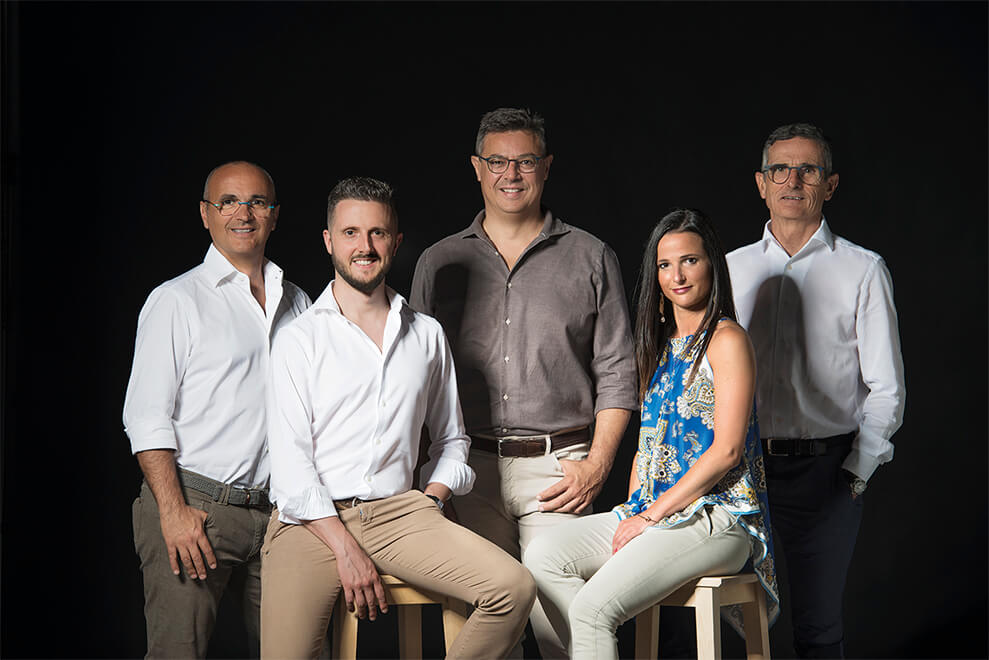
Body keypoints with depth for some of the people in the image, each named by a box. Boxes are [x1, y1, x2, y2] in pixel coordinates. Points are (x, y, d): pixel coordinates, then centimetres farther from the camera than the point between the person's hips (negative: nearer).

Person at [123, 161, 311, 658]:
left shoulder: (297, 304, 15)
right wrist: (173, 511, -15)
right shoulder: (176, 300, 1)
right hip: (193, 506, -4)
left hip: (276, 513, 5)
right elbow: (146, 415, -5)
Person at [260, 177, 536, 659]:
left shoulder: (427, 335, 16)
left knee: (513, 589, -20)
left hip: (399, 510, 3)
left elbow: (451, 438, 24)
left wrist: (432, 498, 4)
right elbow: (290, 461, -4)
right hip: (314, 518, -3)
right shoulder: (300, 339, 4)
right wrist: (345, 547, -12)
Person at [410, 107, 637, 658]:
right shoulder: (439, 263, 12)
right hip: (469, 468, 2)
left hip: (558, 469, -2)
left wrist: (596, 466, -4)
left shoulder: (591, 258, 8)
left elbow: (617, 373, 6)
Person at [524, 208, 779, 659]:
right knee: (544, 558, -15)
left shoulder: (726, 341, -6)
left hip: (717, 518, -8)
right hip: (650, 513, 8)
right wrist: (632, 513, 6)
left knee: (594, 605, -27)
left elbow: (727, 449, -14)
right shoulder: (660, 345, 20)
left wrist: (651, 515, -13)